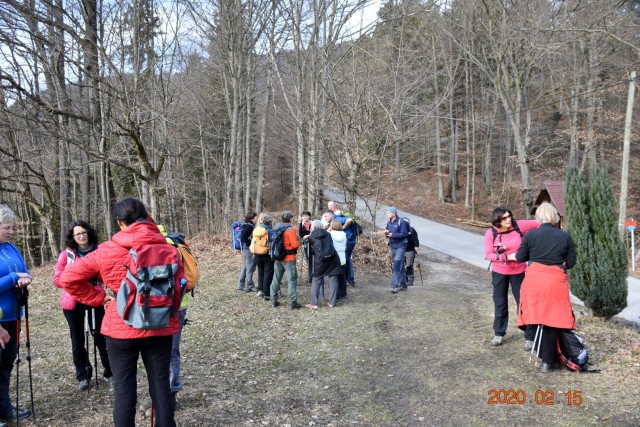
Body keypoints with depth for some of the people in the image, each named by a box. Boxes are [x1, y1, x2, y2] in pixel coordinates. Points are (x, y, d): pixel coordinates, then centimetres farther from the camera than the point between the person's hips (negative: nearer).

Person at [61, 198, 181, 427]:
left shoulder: (106, 251, -7)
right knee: (161, 385, 12)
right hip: (160, 328, 2)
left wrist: (99, 297, 2)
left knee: (124, 389, 10)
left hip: (121, 330, -1)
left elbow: (68, 278, -4)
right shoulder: (168, 249, -4)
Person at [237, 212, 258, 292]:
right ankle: (250, 286, 8)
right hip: (249, 249, -9)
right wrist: (250, 245, -18)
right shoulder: (250, 226, -15)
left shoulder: (248, 226, 12)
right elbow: (243, 236, -24)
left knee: (245, 267, 13)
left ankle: (241, 286, 19)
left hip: (245, 249, 9)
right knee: (250, 268, 0)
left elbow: (243, 236, 15)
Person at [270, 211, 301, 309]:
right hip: (289, 258, -7)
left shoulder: (276, 228, 7)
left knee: (276, 279, 14)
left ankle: (274, 301, 19)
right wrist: (297, 241, 1)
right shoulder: (290, 229, -14)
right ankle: (293, 302, -2)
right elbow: (295, 245, -19)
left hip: (278, 258, 7)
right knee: (292, 280, 0)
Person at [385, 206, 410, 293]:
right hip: (393, 247, 8)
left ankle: (395, 285, -17)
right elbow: (388, 234, 17)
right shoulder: (389, 223, 10)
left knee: (397, 265, -16)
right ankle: (403, 285, 23)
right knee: (400, 267, 14)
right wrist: (386, 234, -7)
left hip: (400, 246, -8)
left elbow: (405, 234, -17)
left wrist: (393, 235, -22)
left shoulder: (401, 222, -12)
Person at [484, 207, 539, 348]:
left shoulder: (518, 225, -13)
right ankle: (499, 334, 29)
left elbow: (537, 224, -4)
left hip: (518, 271, 0)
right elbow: (488, 254, -13)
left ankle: (530, 337, 14)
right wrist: (507, 257, -23)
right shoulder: (491, 233, -14)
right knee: (500, 303, 13)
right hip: (499, 272, 1)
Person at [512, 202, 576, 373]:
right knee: (552, 319, 7)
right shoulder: (565, 236, 0)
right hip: (556, 282, 1)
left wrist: (510, 256, 26)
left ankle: (542, 353, 16)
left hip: (534, 280, 0)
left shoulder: (530, 235, -4)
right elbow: (571, 263, 4)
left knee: (536, 315, 10)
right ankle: (548, 360, 13)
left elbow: (521, 257, 5)